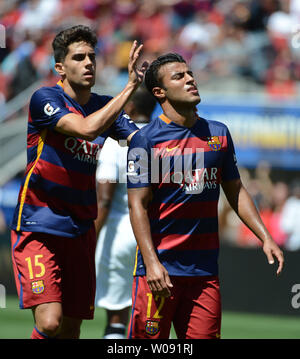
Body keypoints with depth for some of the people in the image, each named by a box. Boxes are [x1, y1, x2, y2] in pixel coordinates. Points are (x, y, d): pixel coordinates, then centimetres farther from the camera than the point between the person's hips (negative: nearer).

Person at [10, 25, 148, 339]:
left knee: (71, 328, 6)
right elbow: (86, 128, -26)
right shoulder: (45, 98, -10)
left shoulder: (104, 106, 10)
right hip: (38, 228, -6)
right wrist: (130, 87, -27)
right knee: (50, 322, -22)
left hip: (80, 231, 6)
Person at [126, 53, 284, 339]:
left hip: (205, 270, 5)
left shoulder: (218, 134, 12)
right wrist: (152, 262, -18)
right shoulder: (145, 139, -4)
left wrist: (265, 238, 9)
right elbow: (138, 205, -8)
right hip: (160, 268, -5)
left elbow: (236, 192, 19)